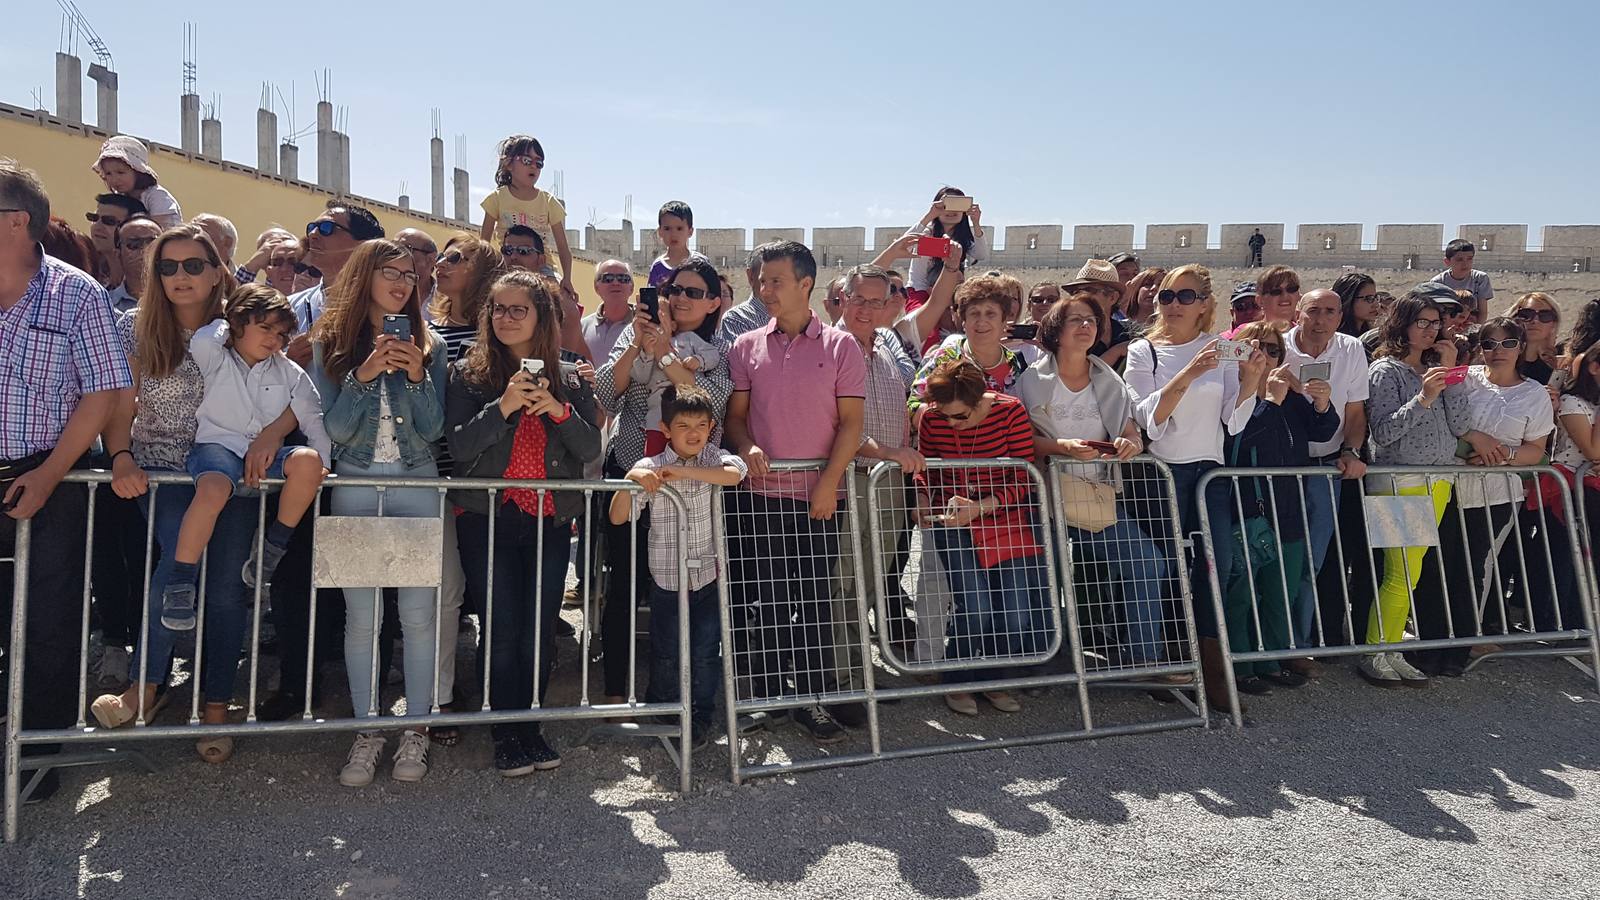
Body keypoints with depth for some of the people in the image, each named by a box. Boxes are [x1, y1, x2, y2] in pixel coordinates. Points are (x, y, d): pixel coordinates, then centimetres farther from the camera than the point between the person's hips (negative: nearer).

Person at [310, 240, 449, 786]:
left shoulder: (428, 345, 5)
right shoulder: (331, 342, 4)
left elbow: (432, 430, 0)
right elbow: (333, 429, -3)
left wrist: (417, 377, -13)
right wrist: (363, 376, -15)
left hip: (417, 485, 0)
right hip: (355, 486, 0)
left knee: (418, 612, -2)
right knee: (362, 615, 0)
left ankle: (416, 730, 11)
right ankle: (366, 733, 13)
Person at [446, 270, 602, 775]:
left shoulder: (569, 379, 8)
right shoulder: (469, 375, 3)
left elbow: (590, 450, 3)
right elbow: (459, 447, -6)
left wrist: (558, 409, -13)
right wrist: (504, 405, -17)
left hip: (550, 520, 2)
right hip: (487, 519, -2)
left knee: (540, 631, 5)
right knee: (503, 630, -2)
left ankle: (528, 724, 22)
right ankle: (508, 734, 14)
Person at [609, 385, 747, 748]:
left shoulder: (713, 457, -3)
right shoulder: (650, 468, -7)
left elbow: (734, 474, -26)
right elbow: (618, 517, -10)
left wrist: (685, 472, -31)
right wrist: (630, 480, -27)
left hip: (708, 575, 1)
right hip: (666, 579, -1)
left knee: (706, 653, 10)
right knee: (666, 653, 13)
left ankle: (701, 715, 28)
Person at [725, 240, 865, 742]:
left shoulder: (840, 347, 2)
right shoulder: (746, 347, 8)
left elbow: (850, 423, -1)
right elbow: (736, 414, 9)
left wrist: (829, 482, -10)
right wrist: (746, 447, -12)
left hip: (816, 498, -1)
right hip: (756, 495, 2)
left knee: (813, 602, 5)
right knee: (755, 601, 4)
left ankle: (811, 701, 18)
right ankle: (763, 699, 18)